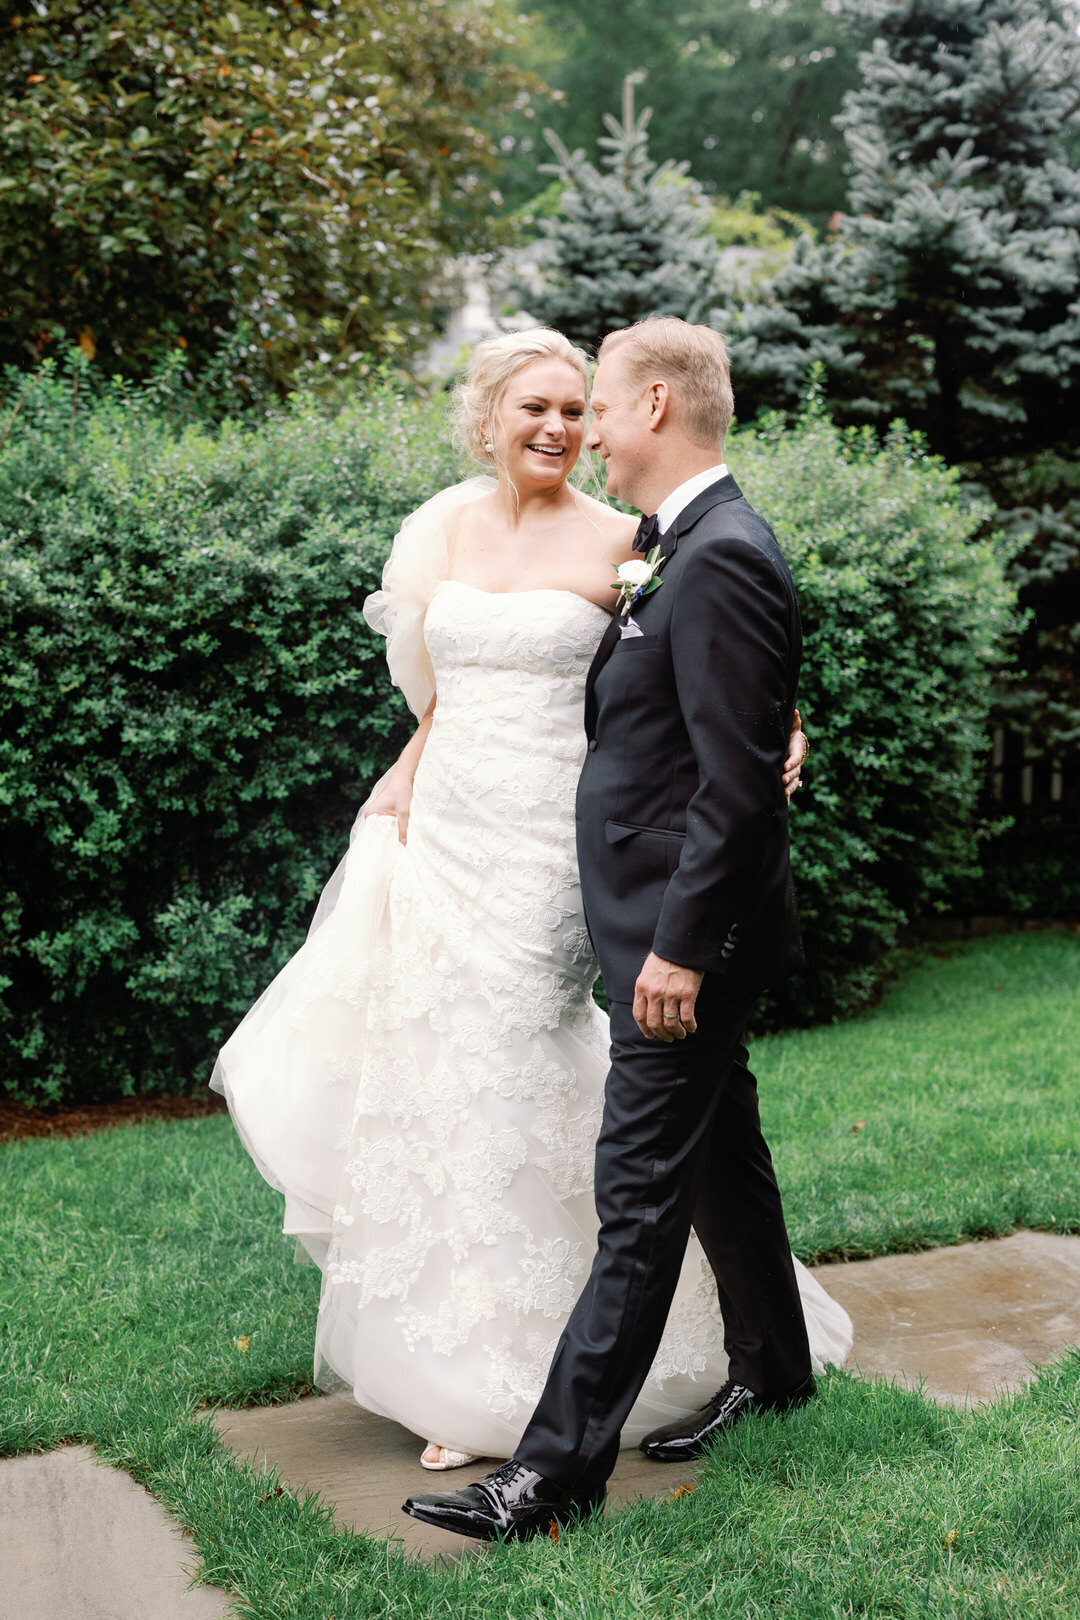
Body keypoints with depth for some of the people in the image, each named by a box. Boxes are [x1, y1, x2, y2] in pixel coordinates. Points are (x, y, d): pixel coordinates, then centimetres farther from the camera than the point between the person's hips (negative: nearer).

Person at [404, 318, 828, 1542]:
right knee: (720, 1153, 21)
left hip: (683, 937, -10)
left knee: (639, 1196, -5)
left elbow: (739, 783, -23)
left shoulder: (722, 561, -20)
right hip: (676, 927, 10)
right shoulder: (690, 548, 12)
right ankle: (770, 1371, 38)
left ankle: (559, 1468, 1)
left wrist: (680, 944, -22)